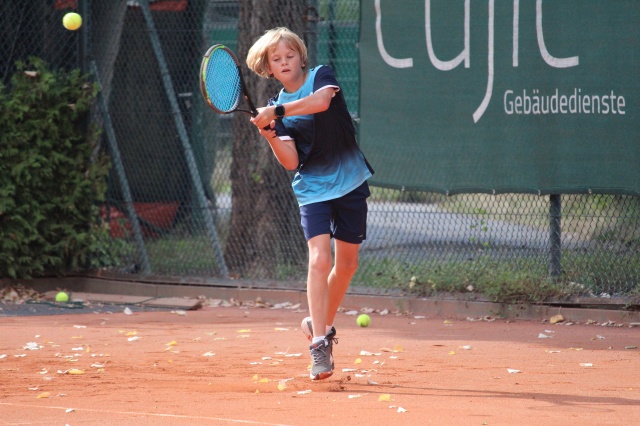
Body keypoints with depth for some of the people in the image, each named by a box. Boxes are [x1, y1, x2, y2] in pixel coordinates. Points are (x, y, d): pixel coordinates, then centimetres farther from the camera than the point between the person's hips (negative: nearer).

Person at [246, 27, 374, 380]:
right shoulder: (276, 108, 2)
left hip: (351, 182, 1)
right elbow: (291, 162, -7)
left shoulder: (321, 76, -2)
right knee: (320, 259, -19)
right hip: (313, 189, -1)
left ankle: (321, 324, 35)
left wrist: (276, 112, -34)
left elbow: (322, 101, -27)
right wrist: (269, 133, -23)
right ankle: (319, 348, -22)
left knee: (347, 264, 11)